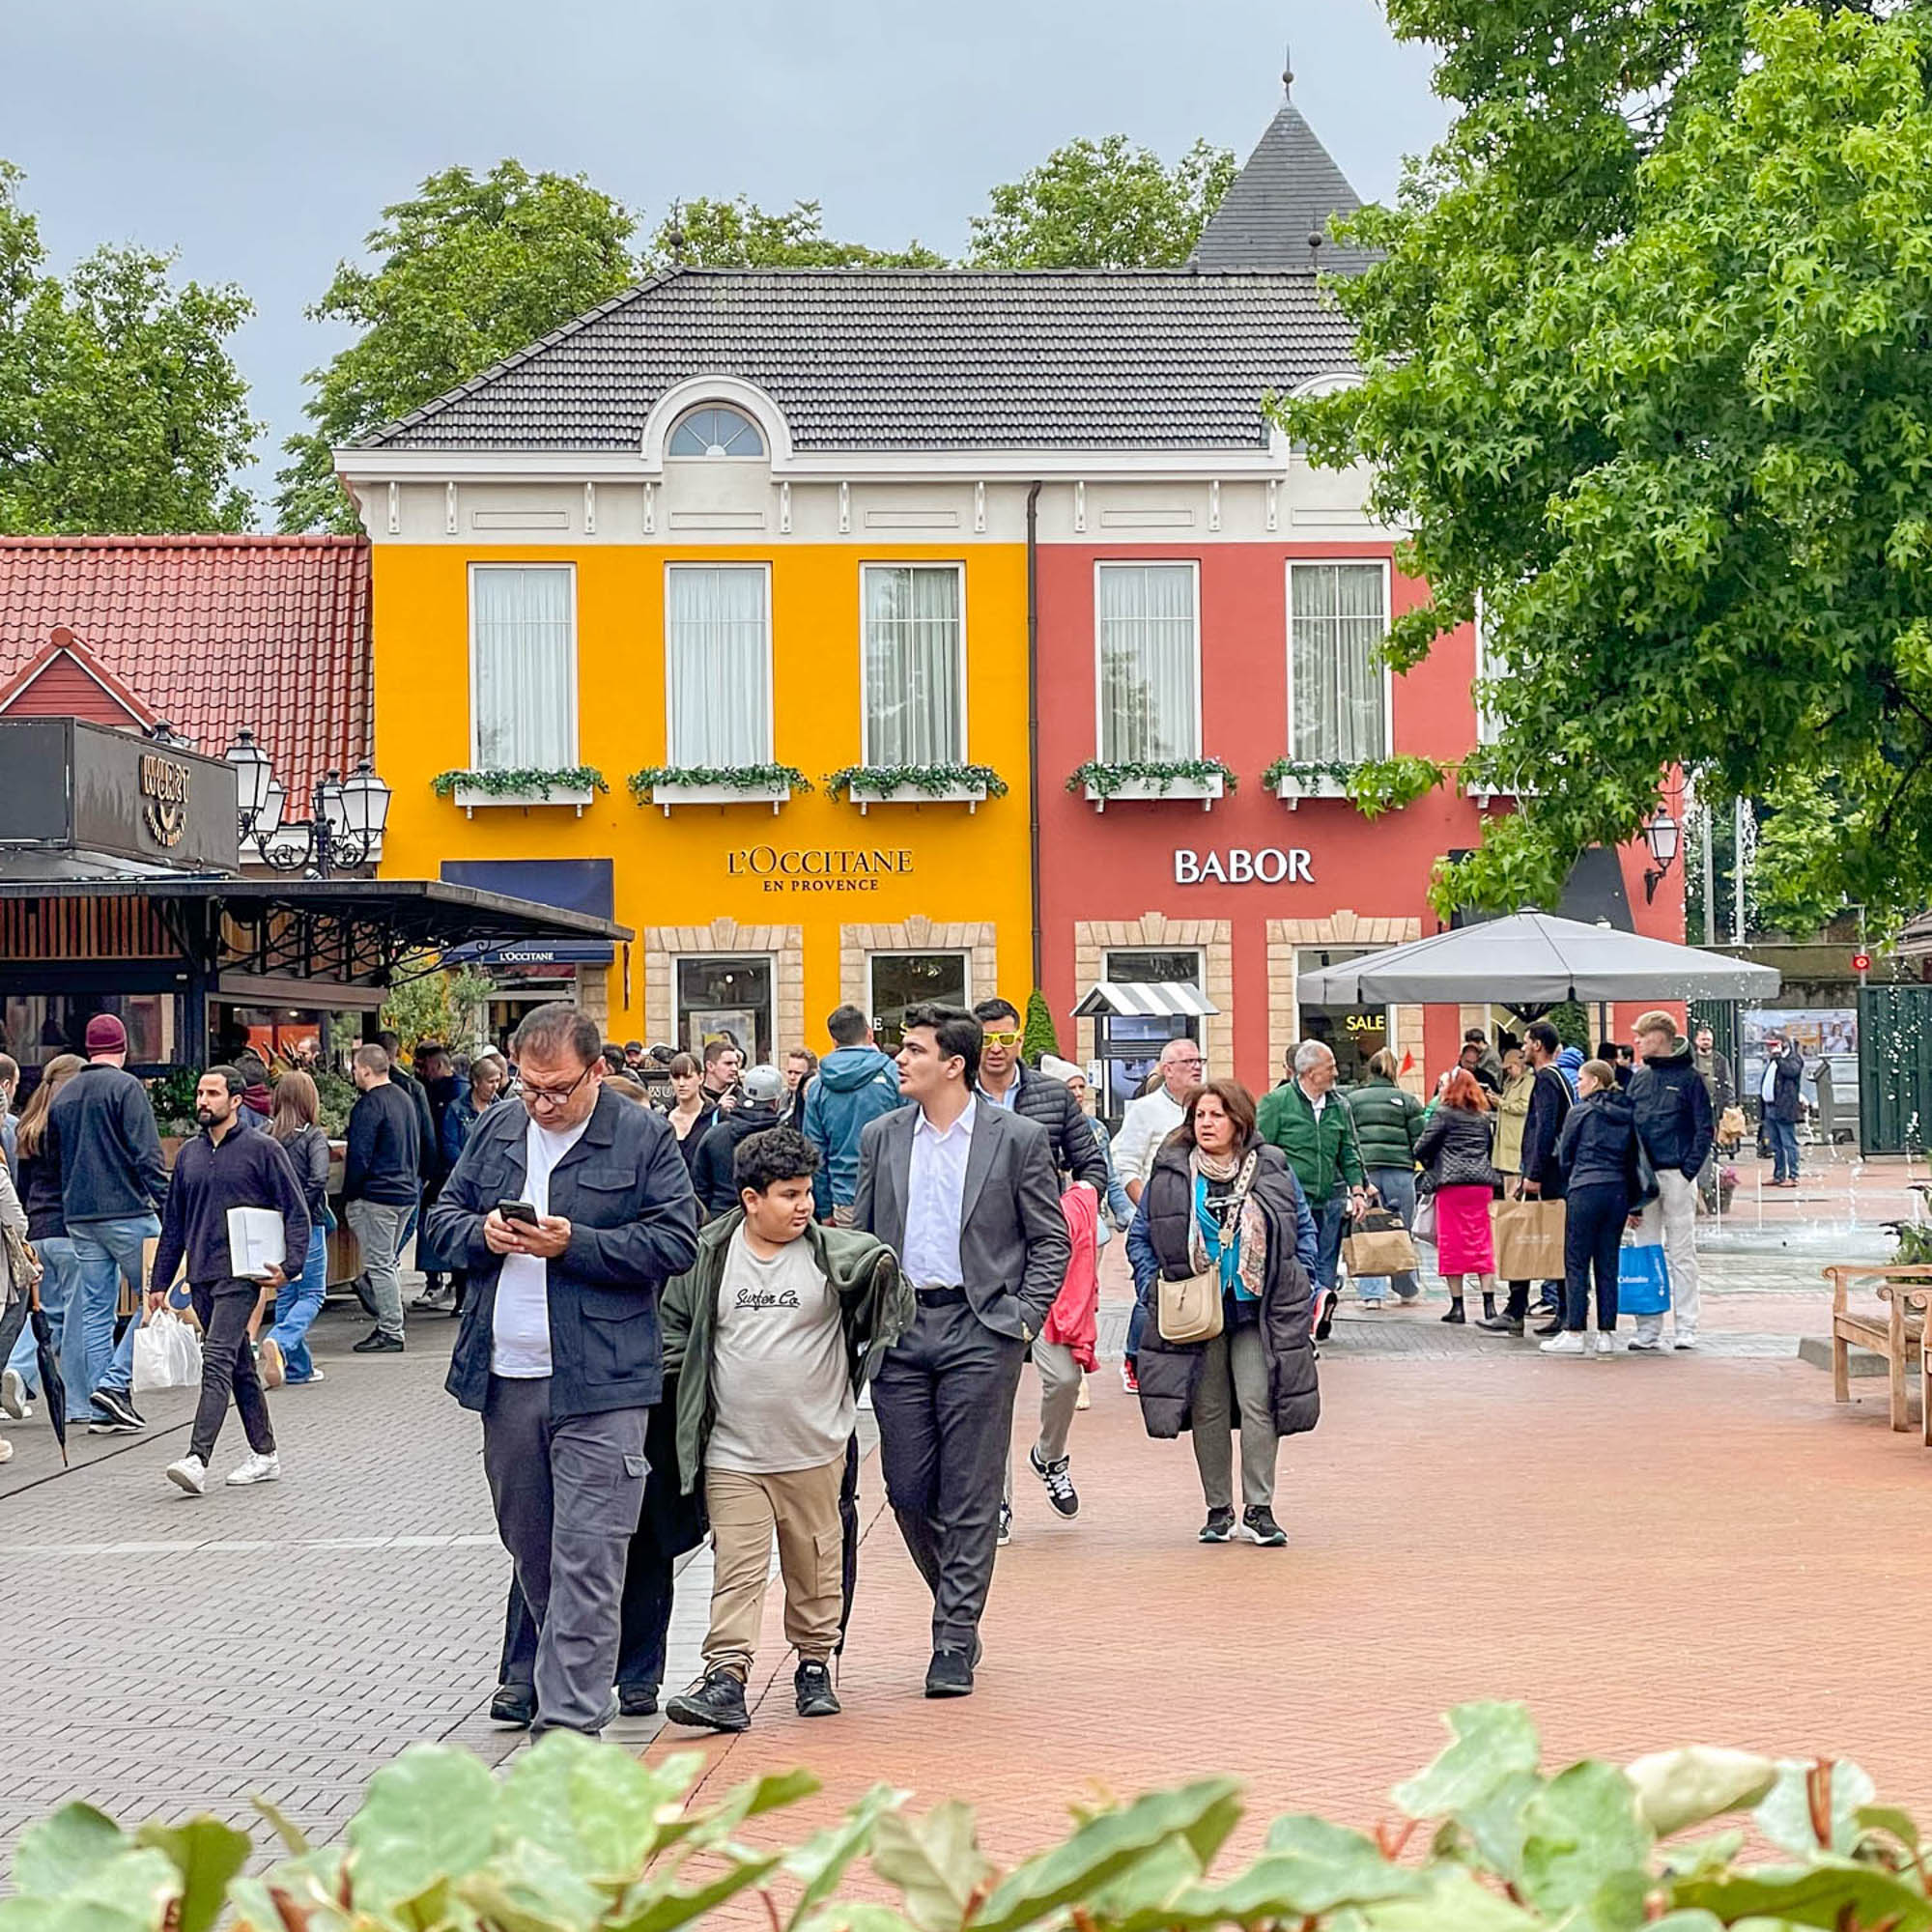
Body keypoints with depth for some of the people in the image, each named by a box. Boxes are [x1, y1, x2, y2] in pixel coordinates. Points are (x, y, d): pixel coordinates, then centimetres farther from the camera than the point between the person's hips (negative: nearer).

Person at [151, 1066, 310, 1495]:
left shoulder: (263, 1149, -3)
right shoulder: (189, 1154, 14)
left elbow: (296, 1213, -2)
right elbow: (173, 1223, 19)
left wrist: (289, 1265, -14)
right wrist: (160, 1282, 16)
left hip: (240, 1274, -6)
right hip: (201, 1277, 6)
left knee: (217, 1361, -17)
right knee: (240, 1367, 13)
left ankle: (198, 1459, -25)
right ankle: (264, 1455, 21)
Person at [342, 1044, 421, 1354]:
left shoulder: (368, 1106, -15)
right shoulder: (405, 1098, 14)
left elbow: (359, 1157, -17)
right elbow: (416, 1149, 21)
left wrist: (349, 1199, -8)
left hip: (377, 1194, -9)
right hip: (407, 1191, 9)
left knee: (379, 1264, -4)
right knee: (388, 1262, 17)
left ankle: (390, 1333, -4)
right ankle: (389, 1325, 19)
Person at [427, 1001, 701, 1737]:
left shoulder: (643, 1137, -3)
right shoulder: (496, 1130, 12)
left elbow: (676, 1241, -7)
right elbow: (444, 1214, 18)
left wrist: (574, 1244, -16)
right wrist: (482, 1233, -5)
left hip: (599, 1383, -5)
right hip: (506, 1379, 5)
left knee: (586, 1559, -7)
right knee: (528, 1548, 15)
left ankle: (570, 1720, -6)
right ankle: (558, 1681, 31)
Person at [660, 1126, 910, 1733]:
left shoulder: (832, 1252, -1)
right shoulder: (708, 1257, 1)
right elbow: (674, 1324, 12)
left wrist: (886, 1269, -29)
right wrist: (682, 1381, 4)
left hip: (814, 1449, 0)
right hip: (731, 1454, 0)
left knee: (815, 1563, 11)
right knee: (736, 1568, -5)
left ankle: (815, 1666, 25)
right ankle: (726, 1678, -8)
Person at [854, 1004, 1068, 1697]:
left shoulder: (1018, 1138, -1)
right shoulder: (881, 1138, 10)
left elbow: (1051, 1241, 2)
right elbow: (860, 1236, 15)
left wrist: (1023, 1319, -6)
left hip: (979, 1332, -4)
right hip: (899, 1330, 4)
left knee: (969, 1495, -3)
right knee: (907, 1490, 4)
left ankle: (955, 1640, 2)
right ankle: (957, 1602, 26)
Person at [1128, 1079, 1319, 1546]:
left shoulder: (1273, 1169, 4)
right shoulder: (1169, 1174, 3)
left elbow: (1304, 1229, 12)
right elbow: (1140, 1238, 9)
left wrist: (1300, 1286, 4)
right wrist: (1153, 1287, -3)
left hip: (1257, 1313, -1)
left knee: (1258, 1405, -10)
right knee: (1208, 1411, 4)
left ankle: (1259, 1508, -3)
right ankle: (1218, 1511, 14)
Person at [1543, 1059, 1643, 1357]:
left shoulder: (1580, 1112, -3)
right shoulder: (1627, 1114, 11)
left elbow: (1565, 1156, 3)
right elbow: (1634, 1159, 12)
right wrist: (1634, 1204, 16)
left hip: (1585, 1190, -5)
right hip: (1619, 1192, 5)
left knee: (1576, 1263, -1)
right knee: (1608, 1264, 9)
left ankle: (1575, 1333, -3)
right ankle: (1607, 1334, 9)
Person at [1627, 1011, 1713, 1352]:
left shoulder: (1689, 1078, -2)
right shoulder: (1639, 1079, 12)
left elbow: (1704, 1129, -3)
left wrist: (1690, 1170, -11)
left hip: (1677, 1174, -5)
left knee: (1682, 1254, -1)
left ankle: (1685, 1329, 2)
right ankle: (1648, 1329, 8)